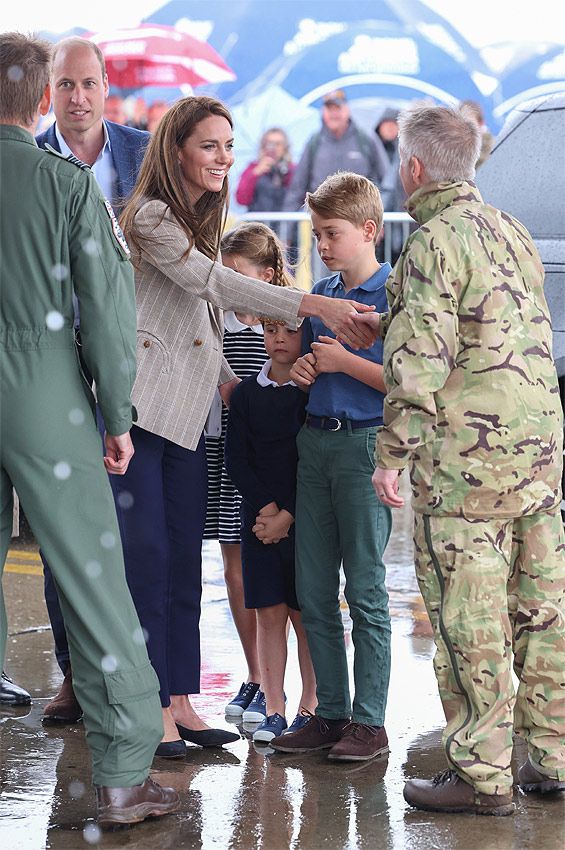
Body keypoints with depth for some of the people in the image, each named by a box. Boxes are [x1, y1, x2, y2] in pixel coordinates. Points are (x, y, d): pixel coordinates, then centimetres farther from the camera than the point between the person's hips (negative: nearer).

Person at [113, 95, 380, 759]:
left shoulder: (199, 221, 20)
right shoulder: (150, 217, -10)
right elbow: (215, 283, -20)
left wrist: (230, 382, 14)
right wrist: (313, 305, -26)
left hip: (186, 418, 9)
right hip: (138, 410, -9)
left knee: (184, 563, 7)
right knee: (146, 559, -6)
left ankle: (182, 702, 12)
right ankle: (154, 711, -1)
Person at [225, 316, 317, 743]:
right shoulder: (247, 392, 7)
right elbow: (236, 458, 4)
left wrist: (289, 515, -12)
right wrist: (265, 505, -9)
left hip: (304, 518, -3)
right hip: (259, 516, 3)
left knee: (305, 614, 1)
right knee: (269, 614, 3)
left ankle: (310, 706, 11)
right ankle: (274, 709, 8)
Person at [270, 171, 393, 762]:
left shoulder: (395, 293, -6)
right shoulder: (318, 295, 14)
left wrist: (344, 362, -14)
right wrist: (302, 370, 4)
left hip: (365, 444, -7)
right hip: (314, 442, 7)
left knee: (364, 588, -3)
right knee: (313, 590, 8)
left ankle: (369, 720, 3)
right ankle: (330, 712, 17)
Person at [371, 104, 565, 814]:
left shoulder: (435, 242, -11)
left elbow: (420, 362, -17)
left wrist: (392, 454, -12)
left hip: (466, 461, -8)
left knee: (469, 621, -4)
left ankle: (480, 776, -1)